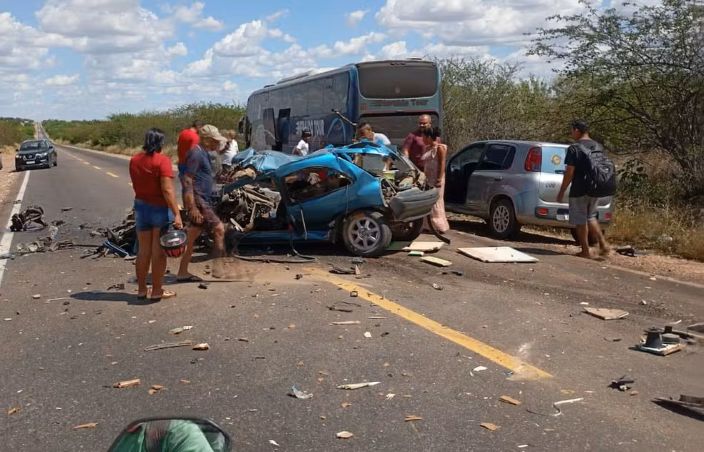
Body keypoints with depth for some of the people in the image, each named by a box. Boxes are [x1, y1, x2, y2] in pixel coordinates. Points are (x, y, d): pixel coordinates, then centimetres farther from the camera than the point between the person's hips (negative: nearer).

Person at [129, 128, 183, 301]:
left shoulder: (134, 160, 3)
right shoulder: (162, 160, -16)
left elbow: (137, 185, 8)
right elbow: (167, 190, -23)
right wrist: (177, 214, -24)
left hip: (141, 207, 6)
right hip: (160, 209, -6)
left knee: (143, 250, 15)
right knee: (159, 251, 3)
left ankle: (141, 289, 22)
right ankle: (157, 291, 10)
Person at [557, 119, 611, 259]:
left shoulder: (574, 149, -13)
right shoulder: (599, 147, 9)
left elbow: (569, 173, -16)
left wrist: (561, 192, -9)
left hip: (579, 190, -7)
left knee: (580, 220, 4)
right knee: (591, 217, 22)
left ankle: (586, 250, 8)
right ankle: (603, 244, 12)